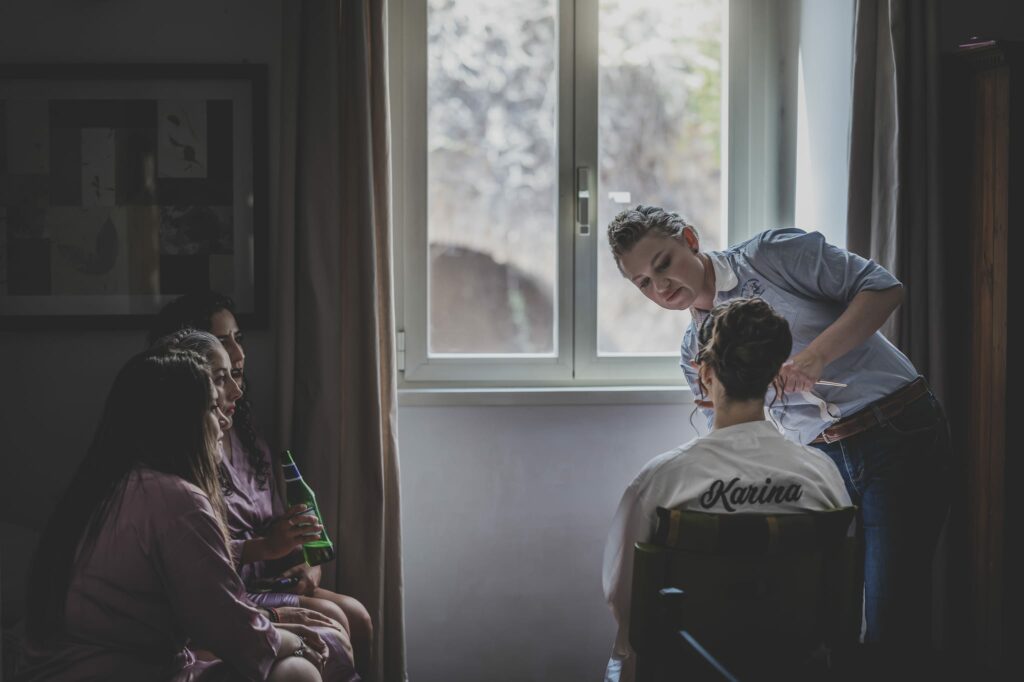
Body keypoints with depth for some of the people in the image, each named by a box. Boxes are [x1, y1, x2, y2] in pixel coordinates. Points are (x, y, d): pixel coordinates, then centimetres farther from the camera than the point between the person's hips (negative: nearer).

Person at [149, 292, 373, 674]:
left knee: (356, 615, -8)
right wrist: (264, 547, -24)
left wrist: (306, 562, 0)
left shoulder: (243, 433, 14)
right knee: (328, 618, -19)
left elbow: (276, 525, 18)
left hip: (261, 581, 8)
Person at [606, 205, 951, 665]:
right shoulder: (695, 353, 12)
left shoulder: (773, 254, -5)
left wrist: (814, 356, -21)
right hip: (818, 458, 6)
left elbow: (883, 287, -10)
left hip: (900, 436, -6)